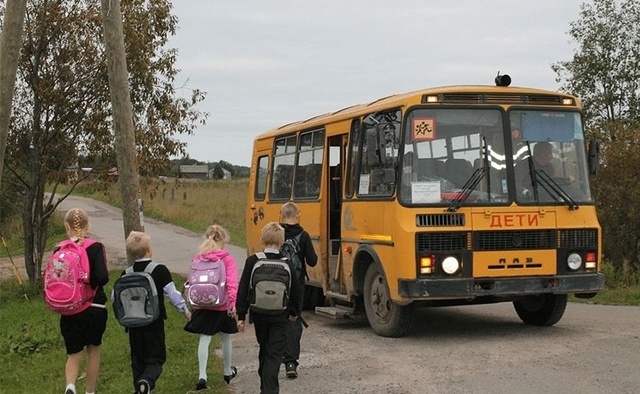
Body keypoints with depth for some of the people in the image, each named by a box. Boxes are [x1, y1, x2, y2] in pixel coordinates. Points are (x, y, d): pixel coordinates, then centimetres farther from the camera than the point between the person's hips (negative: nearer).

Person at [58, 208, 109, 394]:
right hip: (95, 308, -1)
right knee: (93, 351, 21)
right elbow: (102, 277, -22)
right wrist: (90, 285, -1)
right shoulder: (96, 247, -10)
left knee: (74, 354, 11)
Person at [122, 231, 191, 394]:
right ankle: (146, 380, -24)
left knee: (137, 358, 16)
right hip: (154, 323, -3)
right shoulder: (160, 270, -11)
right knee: (156, 357, 3)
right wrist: (185, 310, 6)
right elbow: (172, 294, -9)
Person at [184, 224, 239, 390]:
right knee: (226, 339, 15)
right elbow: (232, 283, -19)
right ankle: (228, 372, 33)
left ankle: (202, 375, -8)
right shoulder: (228, 259, -10)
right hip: (223, 306, -2)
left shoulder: (198, 258, 0)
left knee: (204, 339, 4)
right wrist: (234, 303, -21)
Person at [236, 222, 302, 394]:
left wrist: (241, 316, 0)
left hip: (259, 314, 2)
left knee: (264, 349, 22)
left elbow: (243, 290, -7)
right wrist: (294, 312, 17)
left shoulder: (252, 262, -8)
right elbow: (295, 291, 0)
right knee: (275, 354, 1)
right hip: (279, 316, -2)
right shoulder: (287, 264, -8)